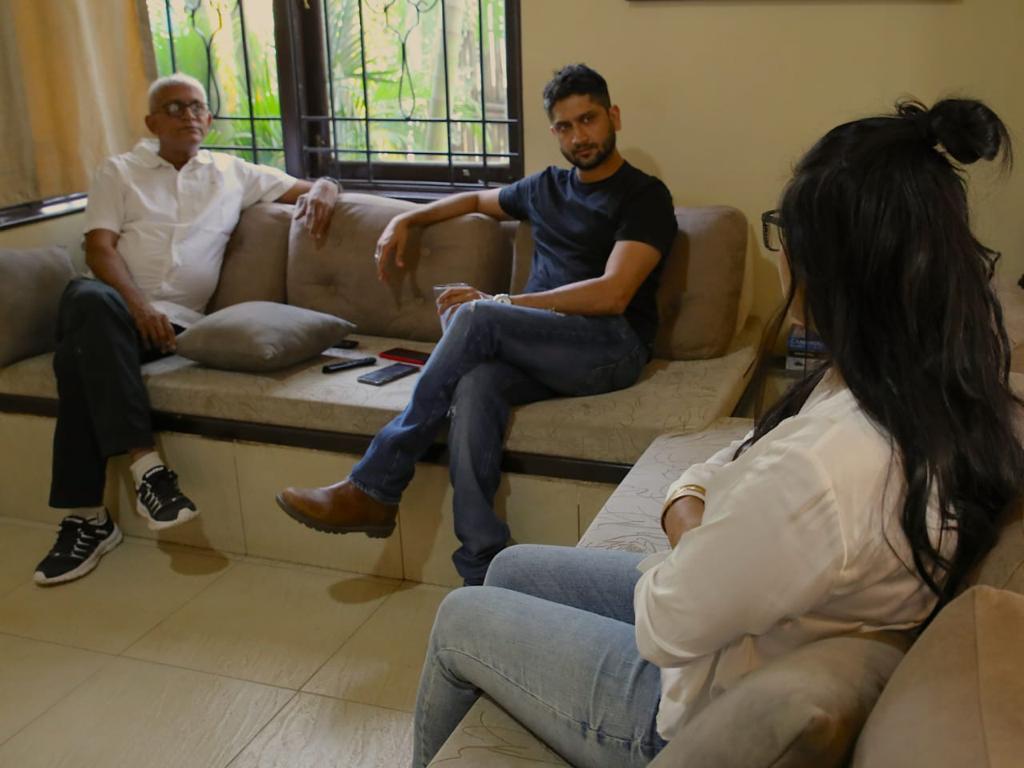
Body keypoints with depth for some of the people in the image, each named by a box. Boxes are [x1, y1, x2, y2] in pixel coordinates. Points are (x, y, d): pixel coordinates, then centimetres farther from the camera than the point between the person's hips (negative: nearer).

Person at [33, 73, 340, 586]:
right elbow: (99, 248, 3)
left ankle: (85, 517, -30)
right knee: (88, 298, -39)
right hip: (113, 309, 1)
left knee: (80, 356, -33)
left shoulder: (233, 173, 20)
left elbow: (311, 188, 22)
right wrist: (138, 306, -16)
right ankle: (145, 464, -41)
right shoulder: (118, 172, 17)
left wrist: (322, 191, -5)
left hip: (175, 319, 0)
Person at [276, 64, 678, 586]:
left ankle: (372, 491, -22)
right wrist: (406, 220, 26)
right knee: (474, 388, -32)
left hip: (611, 350, -5)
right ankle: (482, 574, -35)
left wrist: (496, 304, -14)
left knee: (474, 318, -30)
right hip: (542, 349, 5)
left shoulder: (644, 196, 2)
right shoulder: (547, 187, 23)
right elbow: (476, 200, 43)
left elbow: (613, 294, -13)